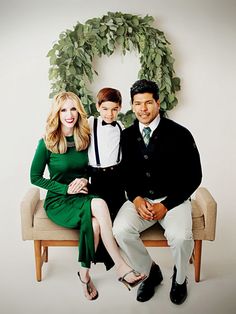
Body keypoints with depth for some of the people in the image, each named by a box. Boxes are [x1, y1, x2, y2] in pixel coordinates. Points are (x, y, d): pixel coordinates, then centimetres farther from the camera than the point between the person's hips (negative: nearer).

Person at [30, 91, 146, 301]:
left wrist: (85, 180, -10)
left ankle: (85, 273, -12)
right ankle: (121, 267, -26)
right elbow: (35, 177, -4)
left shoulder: (85, 138, 3)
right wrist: (66, 189, -14)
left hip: (82, 196, 4)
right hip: (58, 201, -3)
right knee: (99, 205, -32)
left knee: (94, 222, -32)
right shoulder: (47, 143, -8)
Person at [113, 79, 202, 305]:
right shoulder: (127, 135, 4)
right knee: (120, 230, -24)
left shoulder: (180, 134, -9)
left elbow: (193, 177, -5)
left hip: (172, 199, -3)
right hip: (140, 198, 3)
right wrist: (136, 199, -8)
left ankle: (179, 279, 8)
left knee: (180, 236, -29)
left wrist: (166, 205, -13)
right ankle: (150, 272, 6)